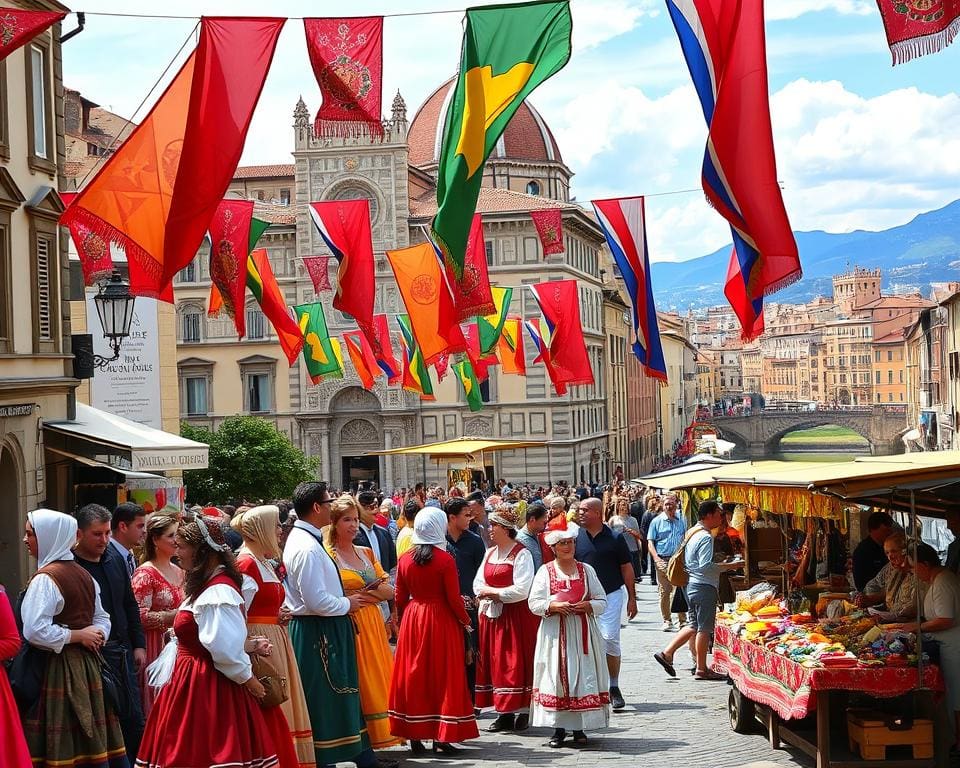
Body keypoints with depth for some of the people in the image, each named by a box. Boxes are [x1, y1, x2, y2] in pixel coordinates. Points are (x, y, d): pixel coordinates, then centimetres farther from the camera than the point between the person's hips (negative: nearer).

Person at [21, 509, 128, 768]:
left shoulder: (45, 578, -13)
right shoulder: (84, 574, 11)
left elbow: (35, 631, -21)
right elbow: (102, 619, 17)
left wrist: (76, 636, -11)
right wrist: (81, 635, 1)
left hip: (58, 670, -8)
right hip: (88, 665, 8)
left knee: (62, 746, -3)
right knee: (91, 742, 10)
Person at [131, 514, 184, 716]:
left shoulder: (178, 572, 13)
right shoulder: (145, 574, -10)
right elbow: (139, 616, -17)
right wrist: (175, 616, -18)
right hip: (155, 647, -7)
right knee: (156, 705, -4)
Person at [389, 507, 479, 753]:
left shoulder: (404, 559, 0)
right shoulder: (445, 560, -14)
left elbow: (400, 597, 6)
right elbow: (454, 598, -12)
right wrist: (466, 621, 3)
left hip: (412, 621, 4)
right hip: (441, 622, -4)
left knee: (413, 677, 10)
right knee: (443, 676, 4)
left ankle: (415, 736, 13)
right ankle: (442, 738, 5)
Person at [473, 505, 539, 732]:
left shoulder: (521, 554, -9)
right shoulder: (490, 553, 14)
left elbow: (522, 589, -18)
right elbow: (478, 583, 11)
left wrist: (494, 592, -11)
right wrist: (487, 594, -11)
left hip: (516, 615, -7)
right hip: (492, 614, 7)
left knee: (516, 661, -5)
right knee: (495, 661, 5)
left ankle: (523, 711, 2)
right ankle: (504, 712, 10)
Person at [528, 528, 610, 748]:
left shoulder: (586, 570, 9)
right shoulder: (545, 571, 4)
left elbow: (602, 600, 8)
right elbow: (534, 602, -1)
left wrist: (588, 606, -11)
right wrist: (554, 606, -16)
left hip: (582, 632, 1)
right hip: (555, 633, -1)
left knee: (583, 676, -2)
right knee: (557, 676, -3)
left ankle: (579, 728, 5)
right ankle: (558, 728, 3)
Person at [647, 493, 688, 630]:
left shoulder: (682, 521, 10)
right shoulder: (656, 521, 3)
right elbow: (650, 542, 1)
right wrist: (656, 558, -12)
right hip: (663, 560, -1)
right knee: (664, 591, 1)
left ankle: (683, 620, 6)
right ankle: (667, 620, 10)